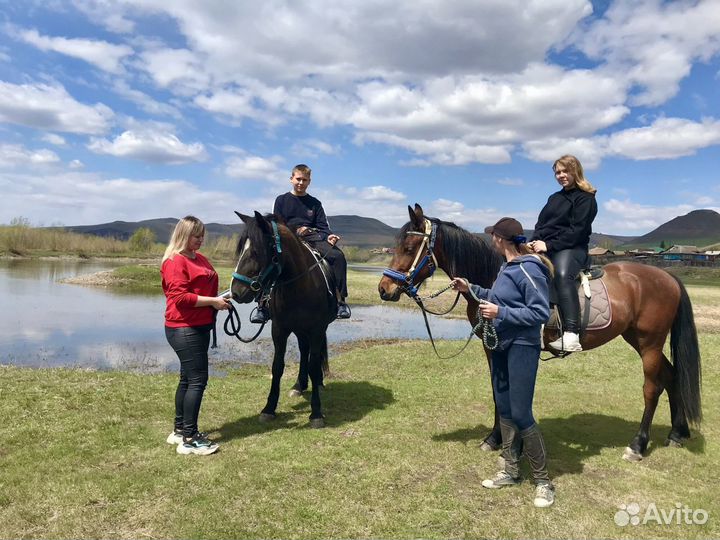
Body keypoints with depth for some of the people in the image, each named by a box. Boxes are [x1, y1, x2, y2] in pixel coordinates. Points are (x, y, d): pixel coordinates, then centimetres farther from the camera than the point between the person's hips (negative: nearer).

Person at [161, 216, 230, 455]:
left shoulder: (199, 258, 15)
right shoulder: (175, 262, -13)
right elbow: (180, 297, -21)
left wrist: (219, 299, 7)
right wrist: (212, 301, -20)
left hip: (200, 326, 10)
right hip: (184, 329, -10)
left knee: (188, 378, 15)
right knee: (197, 379, -8)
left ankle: (180, 430, 27)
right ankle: (189, 439, -1)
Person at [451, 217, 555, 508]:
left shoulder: (529, 270, -19)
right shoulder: (506, 266, 8)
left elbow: (540, 313, -21)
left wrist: (501, 313, -25)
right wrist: (471, 289, 15)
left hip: (522, 348, -9)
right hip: (500, 346, 9)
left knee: (521, 415, -5)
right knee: (504, 410, 15)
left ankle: (543, 480, 12)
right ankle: (511, 470, 29)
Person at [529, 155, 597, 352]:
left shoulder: (586, 198, 2)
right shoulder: (555, 198, 26)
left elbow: (576, 230, -9)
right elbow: (541, 223, 19)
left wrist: (549, 245, -18)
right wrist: (535, 242, -3)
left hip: (571, 249, -8)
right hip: (544, 248, 8)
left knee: (562, 275, -38)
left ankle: (571, 335, -47)